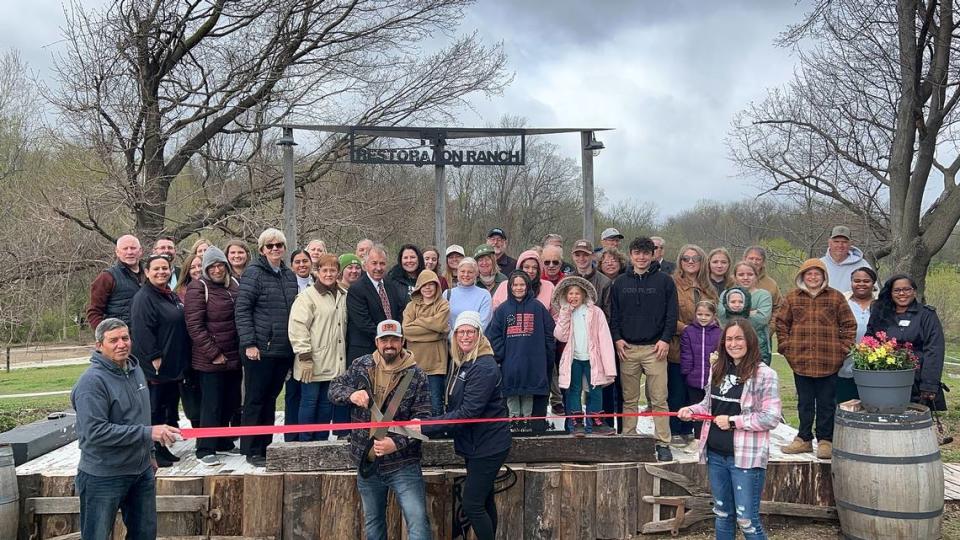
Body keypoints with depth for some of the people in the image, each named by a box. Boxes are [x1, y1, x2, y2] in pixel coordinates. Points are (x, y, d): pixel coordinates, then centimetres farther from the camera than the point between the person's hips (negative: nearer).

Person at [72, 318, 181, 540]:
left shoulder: (135, 369, 6)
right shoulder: (92, 381, -20)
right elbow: (95, 431, -27)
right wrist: (148, 433, -28)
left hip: (142, 472, 8)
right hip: (104, 477, -7)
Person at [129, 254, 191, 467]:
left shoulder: (173, 297, 16)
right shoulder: (143, 298, -13)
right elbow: (141, 331, -21)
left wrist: (183, 361, 19)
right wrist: (155, 358, -23)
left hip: (174, 367, 9)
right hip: (155, 367, -9)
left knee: (170, 408, 15)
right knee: (154, 410, -2)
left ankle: (163, 448, 25)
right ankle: (152, 453, 7)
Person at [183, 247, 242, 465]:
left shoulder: (234, 285, 11)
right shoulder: (198, 289, -9)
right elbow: (195, 326, -14)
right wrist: (214, 354, -15)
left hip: (234, 357, 7)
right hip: (209, 361, -7)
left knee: (231, 404, 14)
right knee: (211, 404, -3)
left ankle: (224, 443, 29)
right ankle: (205, 450, 6)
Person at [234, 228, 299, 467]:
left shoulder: (289, 275, 13)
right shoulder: (253, 273, -6)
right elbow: (242, 310, -10)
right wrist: (249, 343, -16)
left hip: (283, 350, 6)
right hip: (260, 349, -6)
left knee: (271, 399, 13)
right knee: (255, 399, 2)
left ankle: (265, 446, 23)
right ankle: (252, 451, 11)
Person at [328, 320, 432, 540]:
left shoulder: (416, 375, -10)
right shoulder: (361, 365, 1)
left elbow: (421, 419, -11)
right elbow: (334, 388, 6)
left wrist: (397, 443, -25)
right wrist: (351, 395, -17)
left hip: (403, 464, -4)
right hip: (367, 462, 4)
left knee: (418, 522, -10)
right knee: (372, 522, 20)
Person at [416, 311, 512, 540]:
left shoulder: (484, 368, -22)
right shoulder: (459, 363, 8)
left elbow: (468, 412, -27)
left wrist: (426, 426, -27)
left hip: (487, 447, -9)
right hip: (474, 444, 9)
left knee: (472, 504, -7)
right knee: (485, 500, 19)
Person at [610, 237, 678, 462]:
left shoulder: (664, 281, 4)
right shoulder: (620, 283, 11)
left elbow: (672, 314, 2)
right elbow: (613, 315, 13)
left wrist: (665, 339, -7)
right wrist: (617, 338, 1)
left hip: (655, 348, -2)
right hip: (627, 348, 2)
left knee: (659, 399, -2)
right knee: (629, 400, 7)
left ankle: (663, 444, 4)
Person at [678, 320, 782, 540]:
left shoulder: (764, 375, -12)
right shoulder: (717, 370, 8)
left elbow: (771, 418, -16)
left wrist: (732, 421, -16)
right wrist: (692, 410, 0)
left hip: (746, 457, -6)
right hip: (716, 455, 6)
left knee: (746, 520, -1)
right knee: (722, 514, 19)